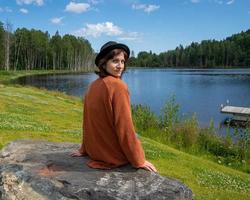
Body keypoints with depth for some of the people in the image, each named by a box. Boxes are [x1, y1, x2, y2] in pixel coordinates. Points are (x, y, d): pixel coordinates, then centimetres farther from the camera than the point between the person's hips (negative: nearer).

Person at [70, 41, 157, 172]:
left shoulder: (92, 86, -1)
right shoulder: (118, 86, -22)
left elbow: (88, 122, 6)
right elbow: (124, 127, -23)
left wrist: (84, 150, 16)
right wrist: (138, 161, -14)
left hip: (95, 153, 7)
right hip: (115, 157, -6)